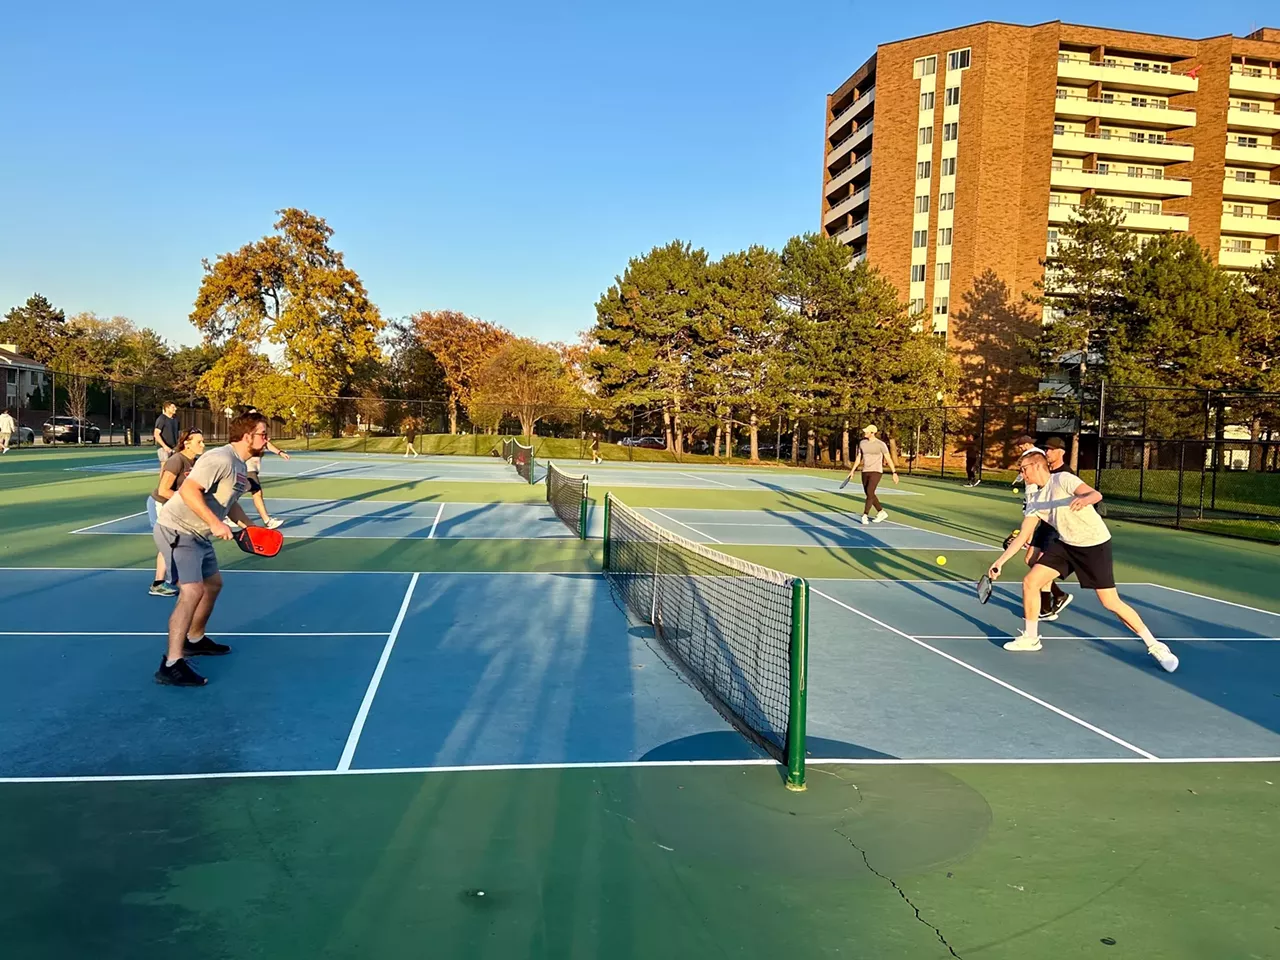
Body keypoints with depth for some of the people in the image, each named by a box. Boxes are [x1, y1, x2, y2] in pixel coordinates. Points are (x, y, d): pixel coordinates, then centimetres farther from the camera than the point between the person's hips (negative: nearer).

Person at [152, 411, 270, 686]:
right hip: (177, 529, -11)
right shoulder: (221, 459, -21)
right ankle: (171, 665, -20)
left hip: (199, 535, 11)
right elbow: (188, 490, -30)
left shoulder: (241, 467, 11)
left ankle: (195, 640, 40)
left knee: (213, 584, 21)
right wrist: (215, 523, -35)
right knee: (192, 591, -20)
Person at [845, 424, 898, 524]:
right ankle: (882, 512, 27)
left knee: (869, 493, -19)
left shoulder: (881, 444, -11)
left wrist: (894, 472, -11)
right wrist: (852, 470, 12)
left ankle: (864, 516, -16)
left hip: (876, 472, -6)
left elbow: (889, 459, -8)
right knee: (869, 494, 10)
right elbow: (858, 458, 15)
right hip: (865, 472, 6)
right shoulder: (862, 443, 6)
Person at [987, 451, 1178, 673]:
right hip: (1066, 544, 7)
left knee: (1111, 603, -8)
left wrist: (1085, 499, -54)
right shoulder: (1035, 501, 6)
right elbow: (1023, 536, 8)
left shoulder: (1063, 479, -15)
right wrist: (1000, 561, 5)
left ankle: (1154, 646, 9)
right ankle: (1030, 638, 12)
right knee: (1030, 582, -3)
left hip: (1095, 544, -7)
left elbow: (1096, 494, -30)